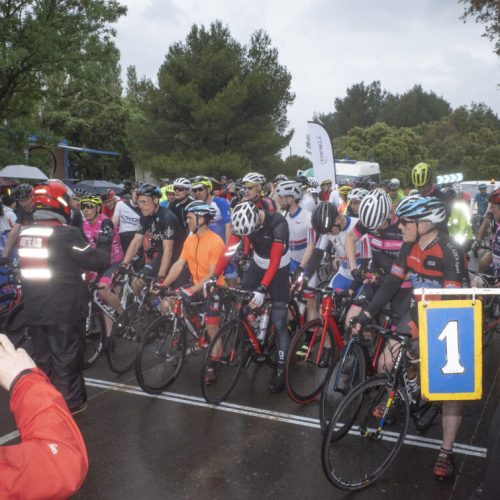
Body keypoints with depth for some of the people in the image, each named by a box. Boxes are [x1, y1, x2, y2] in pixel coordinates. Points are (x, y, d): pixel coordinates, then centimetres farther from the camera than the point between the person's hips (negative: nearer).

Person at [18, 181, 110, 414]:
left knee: (43, 359, 19)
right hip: (63, 309, -6)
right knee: (66, 359, 7)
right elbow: (98, 261, -16)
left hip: (33, 309, 6)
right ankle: (71, 403, 18)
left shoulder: (24, 234, 4)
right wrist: (104, 253, 5)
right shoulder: (66, 233, -17)